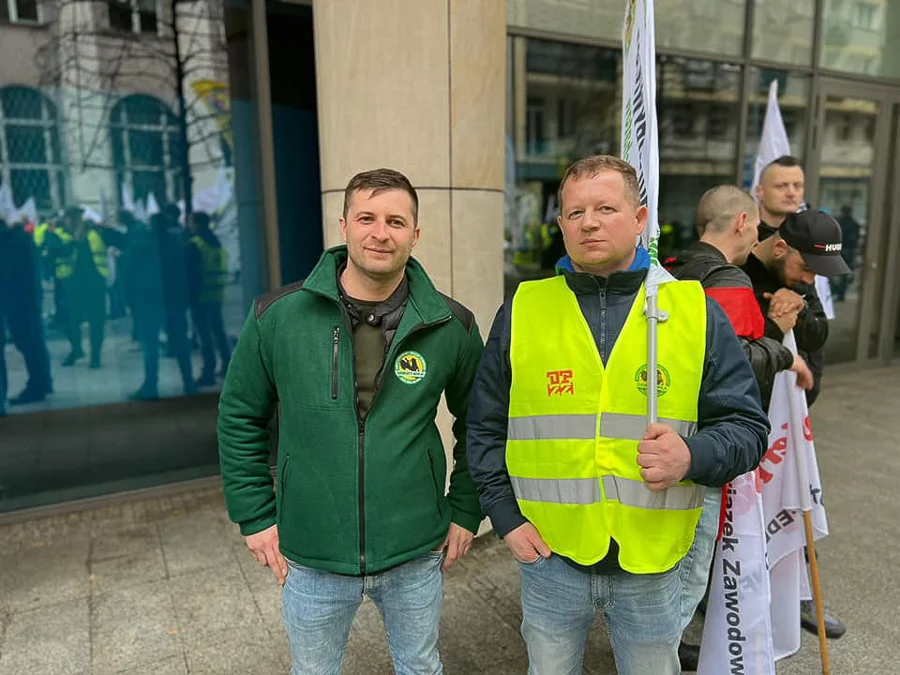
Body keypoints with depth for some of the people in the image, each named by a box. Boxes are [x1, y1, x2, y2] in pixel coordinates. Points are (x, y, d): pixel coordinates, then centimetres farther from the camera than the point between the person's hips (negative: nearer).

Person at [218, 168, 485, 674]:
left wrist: (465, 511, 2)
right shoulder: (278, 316, -11)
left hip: (416, 555, 1)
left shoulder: (451, 326, -10)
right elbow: (240, 418, 0)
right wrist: (255, 516, -1)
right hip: (311, 558, 0)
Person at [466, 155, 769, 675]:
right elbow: (485, 426, 5)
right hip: (549, 555, 1)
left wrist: (694, 456, -22)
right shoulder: (523, 309, -2)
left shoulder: (695, 309, -4)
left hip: (657, 563, 0)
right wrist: (505, 515, -2)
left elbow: (748, 426, -1)